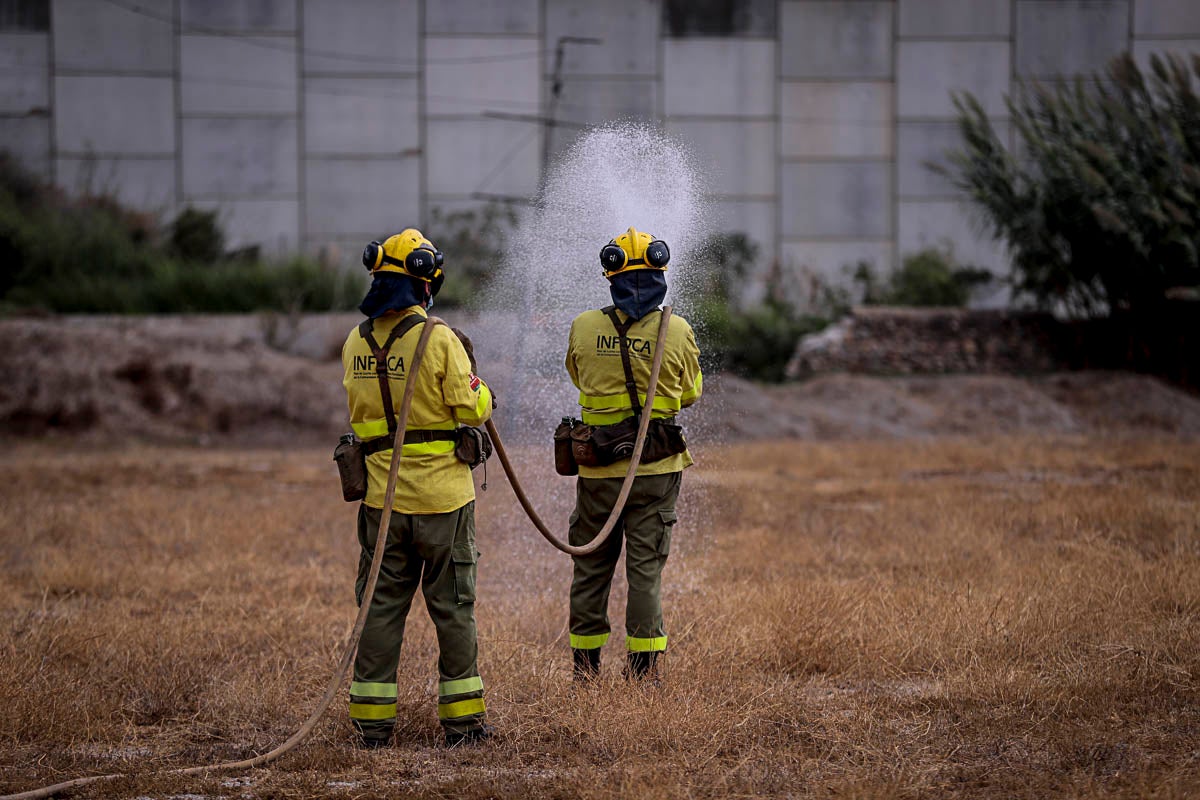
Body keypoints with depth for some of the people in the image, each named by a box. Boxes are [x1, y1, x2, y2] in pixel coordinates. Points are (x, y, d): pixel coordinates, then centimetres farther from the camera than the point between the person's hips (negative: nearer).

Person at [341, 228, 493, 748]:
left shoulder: (356, 344, 3)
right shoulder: (439, 340, -14)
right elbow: (472, 411, -12)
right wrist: (477, 386, 8)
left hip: (382, 495, 4)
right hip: (442, 492, -4)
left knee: (381, 605, 9)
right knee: (452, 607, 6)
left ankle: (373, 722, 8)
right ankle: (462, 719, 10)